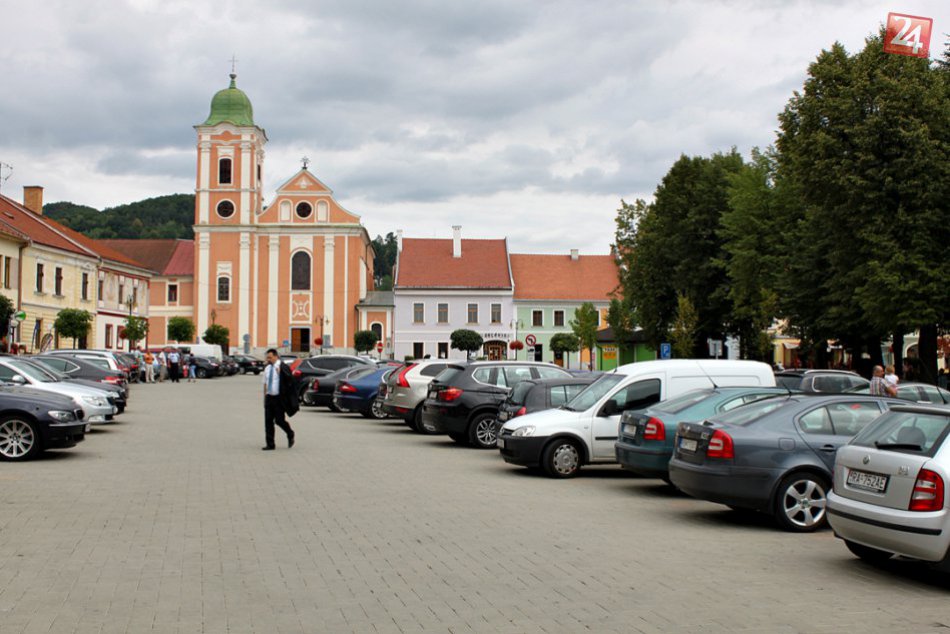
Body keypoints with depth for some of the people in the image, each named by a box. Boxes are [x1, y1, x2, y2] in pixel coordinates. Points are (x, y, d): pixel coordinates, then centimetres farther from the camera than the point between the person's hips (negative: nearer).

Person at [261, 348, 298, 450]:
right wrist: (265, 397, 17)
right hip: (269, 397, 6)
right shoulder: (267, 368, 12)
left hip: (279, 398, -6)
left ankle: (290, 435, 23)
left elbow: (289, 380, -21)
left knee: (279, 420, -6)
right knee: (268, 421, 2)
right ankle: (270, 444, 8)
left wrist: (280, 372, -31)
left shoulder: (283, 367, -9)